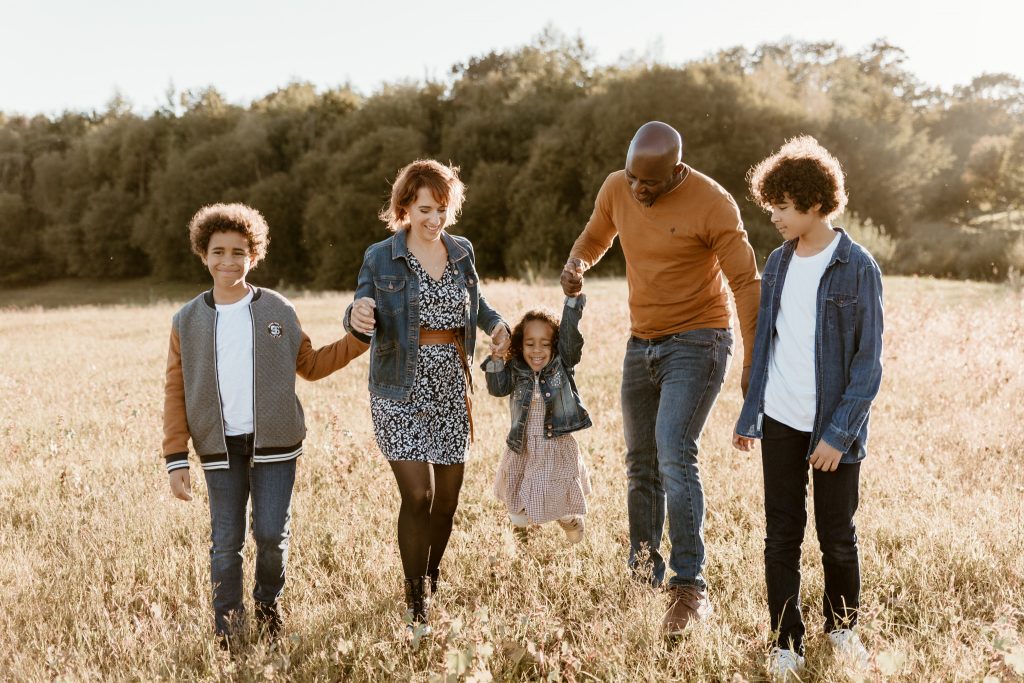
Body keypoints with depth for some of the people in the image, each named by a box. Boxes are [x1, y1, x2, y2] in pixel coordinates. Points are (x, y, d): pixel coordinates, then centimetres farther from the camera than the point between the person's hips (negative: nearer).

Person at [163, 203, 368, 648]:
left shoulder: (277, 311, 4)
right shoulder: (188, 322, 4)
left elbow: (310, 365, 15)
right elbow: (176, 393, 4)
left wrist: (360, 339, 6)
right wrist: (176, 459, -1)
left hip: (273, 443, 0)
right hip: (220, 448, 0)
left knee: (272, 534, -1)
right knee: (226, 543, 3)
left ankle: (268, 605, 27)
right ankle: (226, 634, 16)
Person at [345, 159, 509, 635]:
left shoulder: (461, 252, 9)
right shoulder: (380, 258, -3)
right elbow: (366, 322, -3)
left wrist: (495, 325, 2)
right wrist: (358, 317, -27)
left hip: (451, 388, 4)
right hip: (401, 391, -4)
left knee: (448, 496, 9)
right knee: (418, 493, -14)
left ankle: (431, 581, 32)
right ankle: (415, 603, 0)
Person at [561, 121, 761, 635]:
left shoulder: (712, 204, -18)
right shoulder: (616, 189, -1)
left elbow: (746, 282, -15)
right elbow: (595, 238, 17)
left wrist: (755, 360, -18)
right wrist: (576, 264, -7)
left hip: (696, 342, -6)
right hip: (642, 342, 6)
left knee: (674, 456, -21)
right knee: (640, 462, 13)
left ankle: (690, 587, -16)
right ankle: (642, 574, 29)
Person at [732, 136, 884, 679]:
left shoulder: (857, 268, -10)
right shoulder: (778, 263, 6)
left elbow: (868, 362, -10)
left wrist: (838, 434, -15)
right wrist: (749, 415, 10)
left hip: (834, 429, -4)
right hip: (780, 423, 4)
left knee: (837, 536, 10)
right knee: (782, 536, 6)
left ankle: (842, 625, 32)